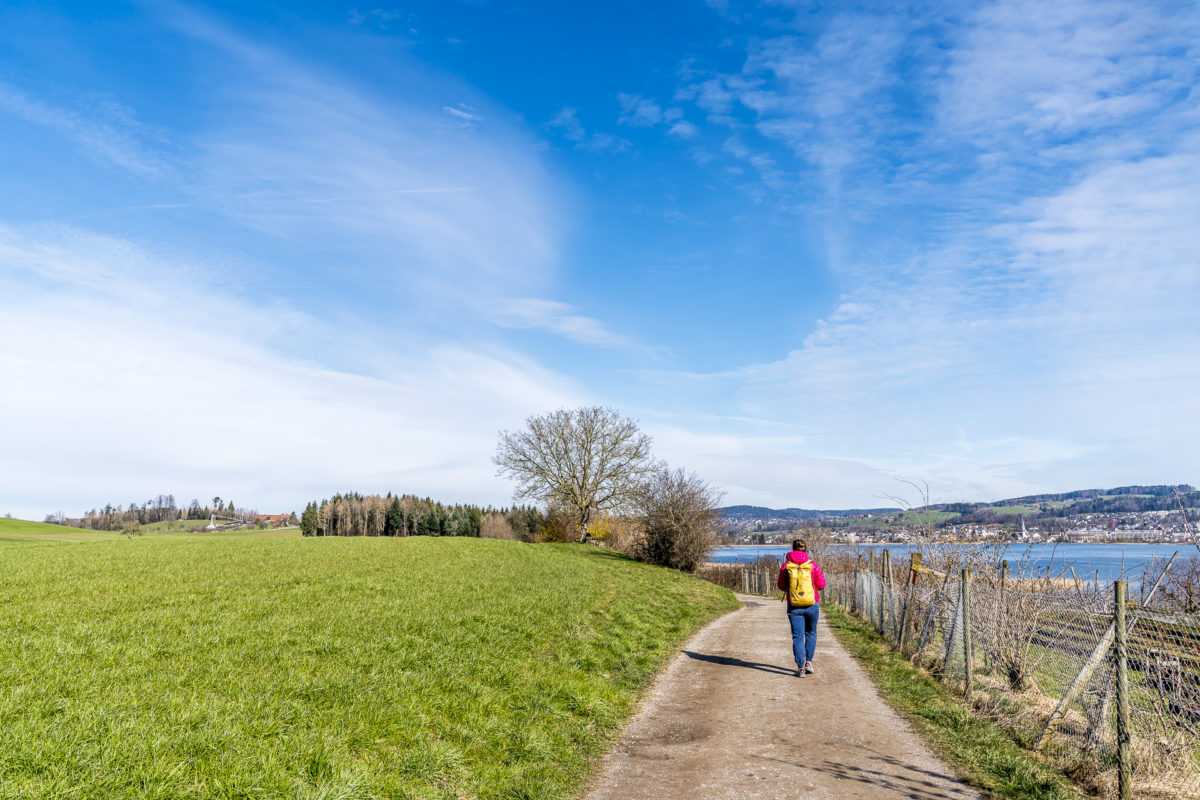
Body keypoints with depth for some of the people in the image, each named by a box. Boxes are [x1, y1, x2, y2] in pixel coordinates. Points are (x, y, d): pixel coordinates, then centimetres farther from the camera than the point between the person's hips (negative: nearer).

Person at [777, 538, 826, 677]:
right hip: (812, 605, 1)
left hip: (794, 606, -1)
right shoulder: (812, 564, -4)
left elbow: (781, 585, 1)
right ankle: (808, 662, 17)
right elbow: (821, 584, -3)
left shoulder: (786, 565, -4)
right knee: (811, 633, 21)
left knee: (798, 636, 5)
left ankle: (801, 668, 1)